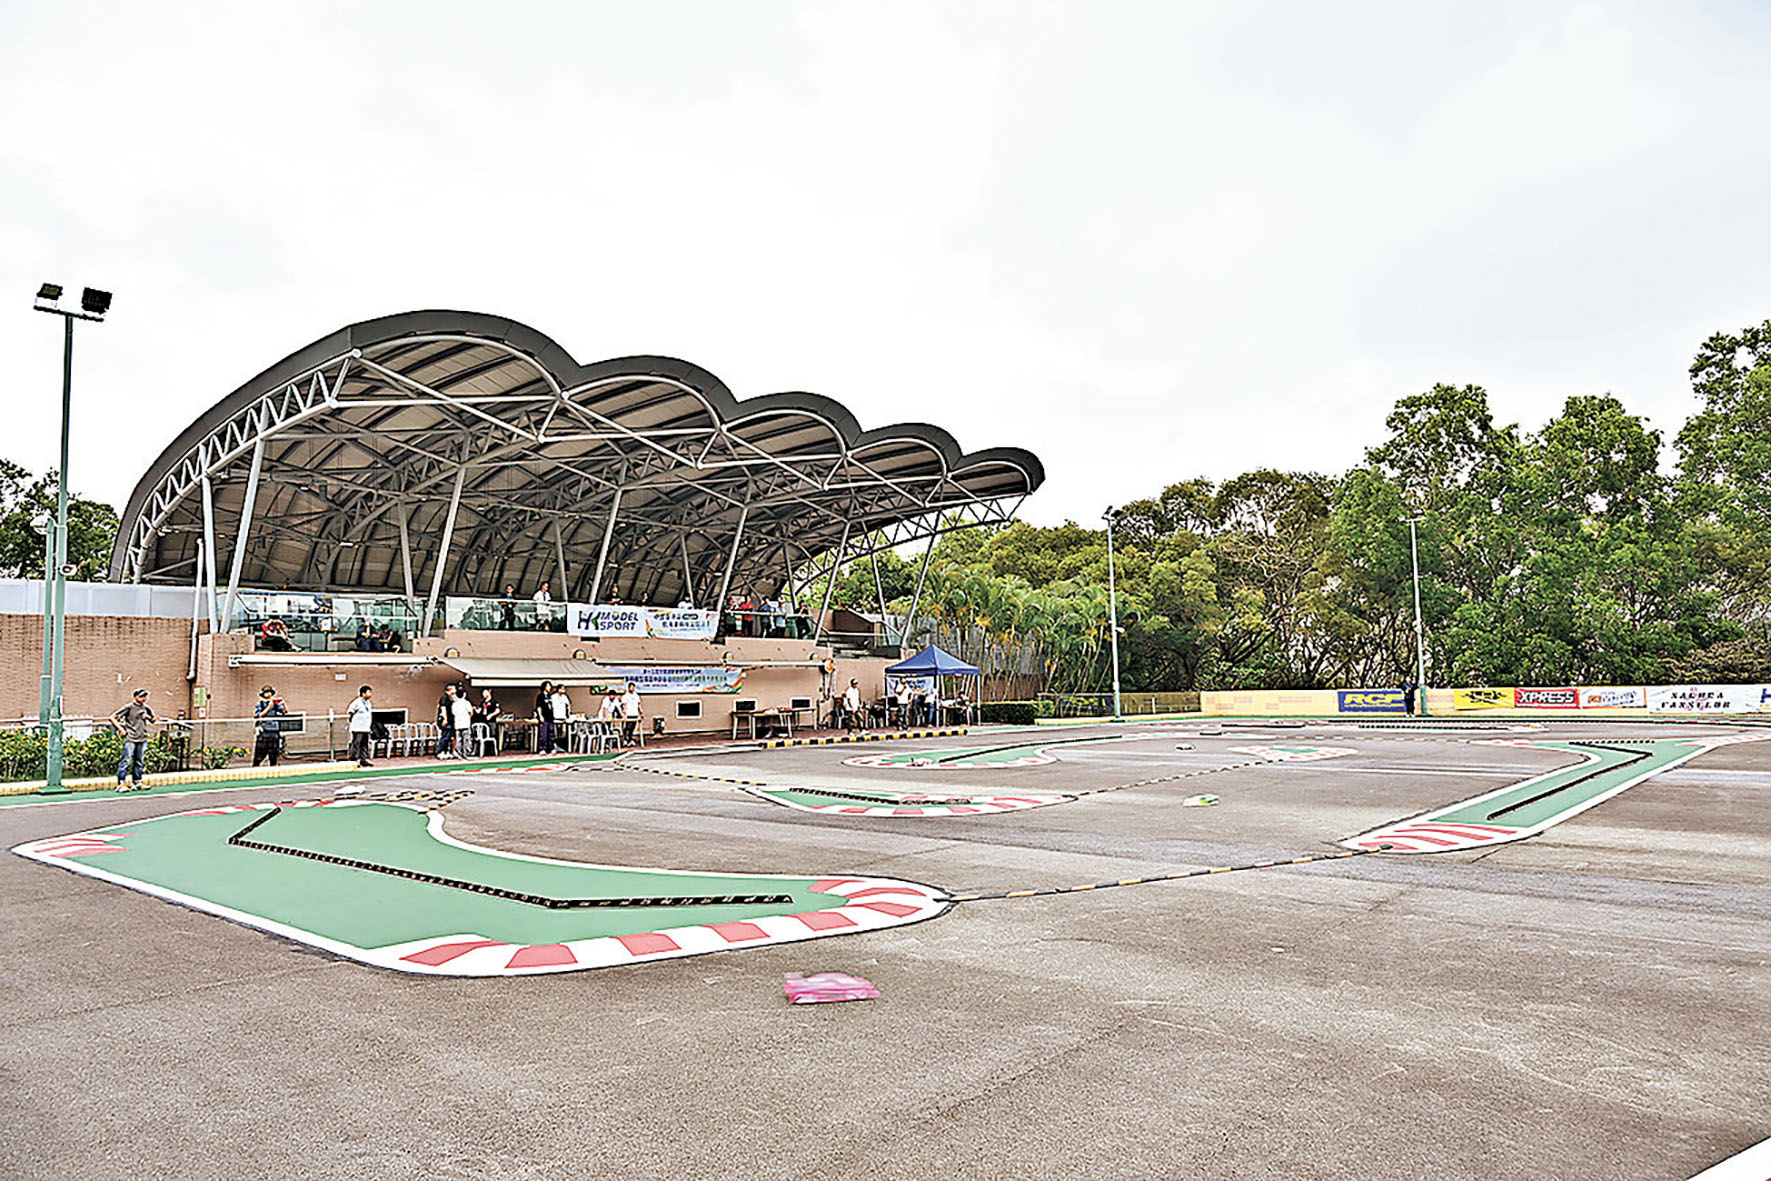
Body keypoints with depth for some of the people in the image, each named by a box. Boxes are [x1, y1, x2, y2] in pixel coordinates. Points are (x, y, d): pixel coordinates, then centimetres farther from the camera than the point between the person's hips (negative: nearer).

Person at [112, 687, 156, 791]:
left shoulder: (146, 708, 11)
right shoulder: (129, 707, -4)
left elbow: (153, 721, 23)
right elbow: (112, 718, -3)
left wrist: (148, 717, 0)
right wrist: (121, 729, -9)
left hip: (142, 739, 5)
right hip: (130, 739, -5)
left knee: (138, 762, 11)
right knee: (126, 761, -9)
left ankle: (137, 783, 17)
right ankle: (121, 784, -8)